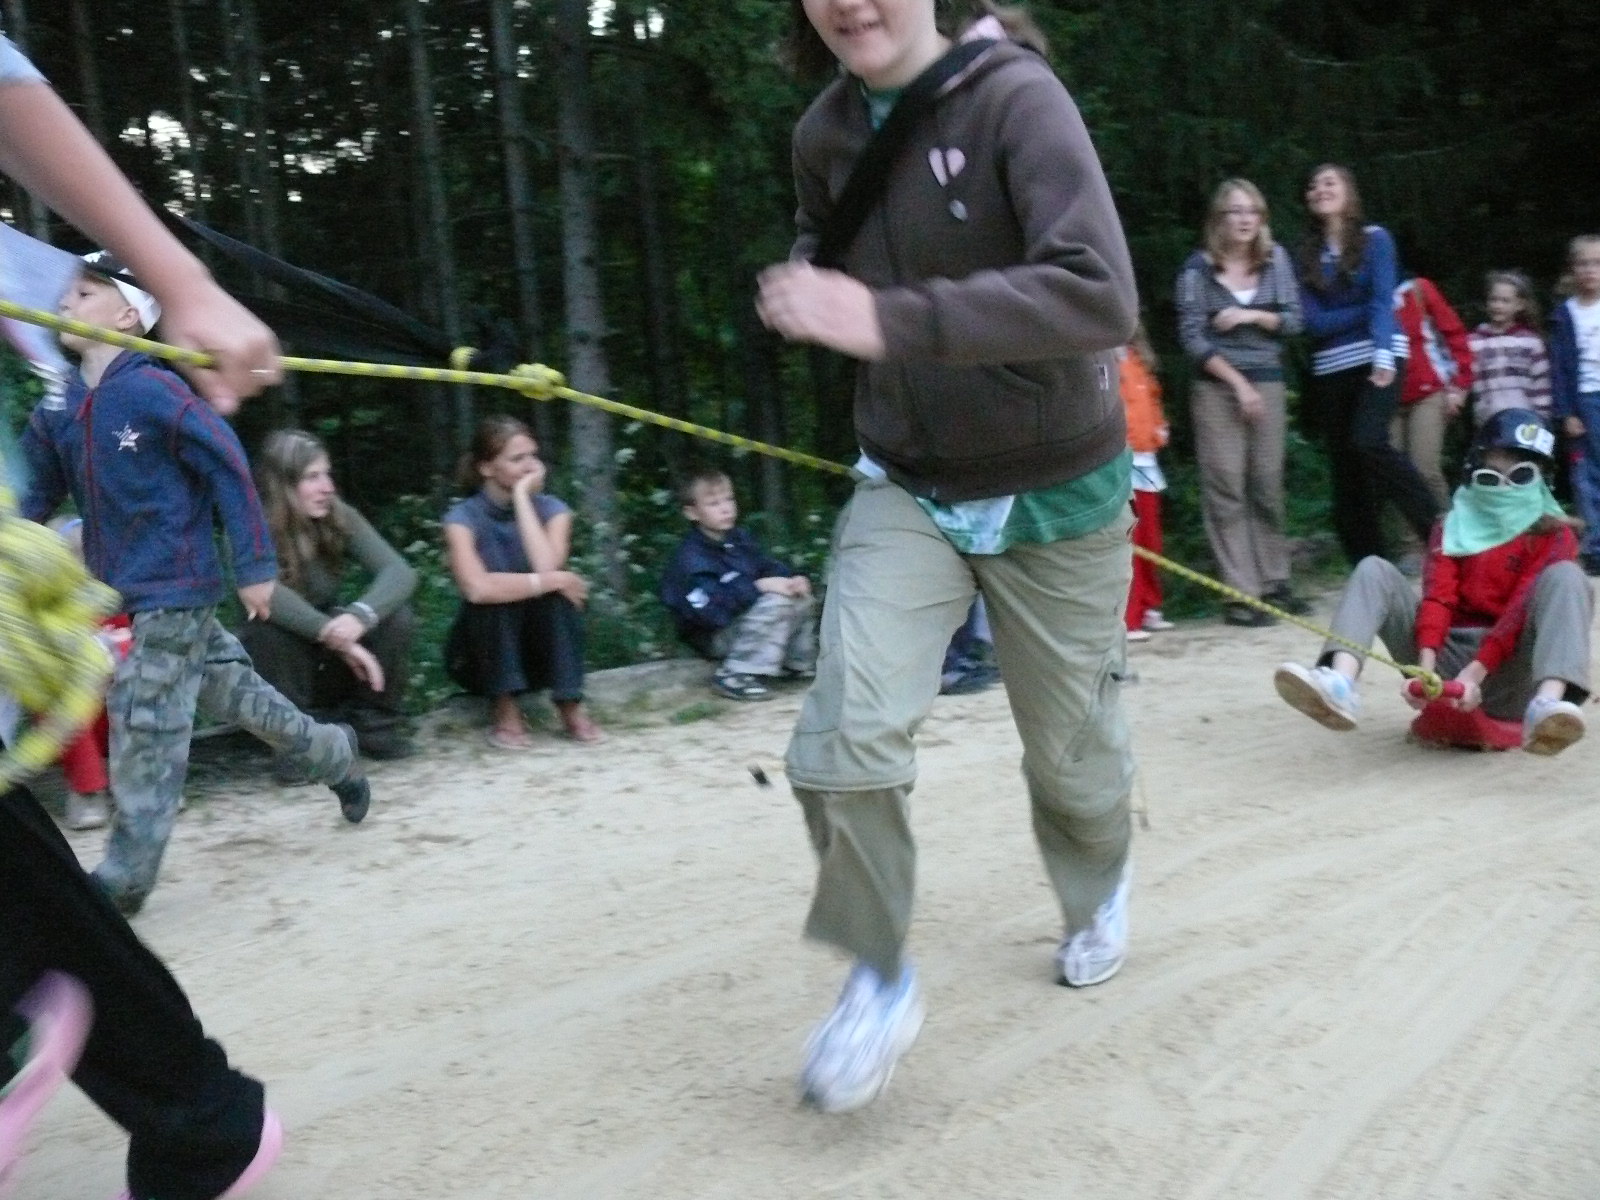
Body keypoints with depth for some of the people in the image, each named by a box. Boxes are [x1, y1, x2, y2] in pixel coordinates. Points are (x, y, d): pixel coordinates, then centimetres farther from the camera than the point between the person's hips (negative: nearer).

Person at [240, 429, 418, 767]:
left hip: (331, 663, 3)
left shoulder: (339, 517, -10)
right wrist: (332, 633, -46)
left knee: (396, 617, -22)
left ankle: (373, 722, -2)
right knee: (271, 626, -35)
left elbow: (399, 571, -22)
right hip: (277, 657, -3)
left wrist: (361, 614, -42)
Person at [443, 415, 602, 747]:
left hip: (539, 651, 2)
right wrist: (553, 581, -31)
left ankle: (571, 707, -20)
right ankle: (506, 711, -20)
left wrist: (522, 497, -23)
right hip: (481, 654, -2)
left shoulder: (551, 509, -6)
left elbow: (546, 567, -28)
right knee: (495, 595, -32)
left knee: (558, 594, -27)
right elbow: (477, 588, -35)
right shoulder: (463, 518, -16)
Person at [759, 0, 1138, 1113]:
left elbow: (1099, 295, -34)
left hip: (1055, 494, -3)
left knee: (1070, 747, 15)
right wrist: (804, 289, -1)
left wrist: (890, 320, -41)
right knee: (847, 740, -16)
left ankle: (1101, 884, 49)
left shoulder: (1018, 95, -20)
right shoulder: (825, 132, -3)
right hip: (906, 490, 3)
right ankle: (881, 976, 6)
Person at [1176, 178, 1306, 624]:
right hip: (1216, 387, -3)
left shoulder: (1276, 259, 8)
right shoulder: (1198, 268, -3)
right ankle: (1240, 593, -4)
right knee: (1226, 489, -5)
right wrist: (1237, 382, -11)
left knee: (1268, 486, 5)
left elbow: (1294, 320, 7)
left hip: (1268, 383, 3)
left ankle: (1274, 583, 13)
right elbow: (1191, 337, -7)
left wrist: (1251, 316, -10)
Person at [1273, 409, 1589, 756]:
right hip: (1448, 657, 3)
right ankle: (1339, 689, -39)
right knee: (1374, 570, -11)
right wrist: (1425, 668, -21)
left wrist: (1476, 673, -26)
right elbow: (1437, 598, -2)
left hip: (1505, 672, -2)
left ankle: (1547, 704, -49)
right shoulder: (1452, 526, 17)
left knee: (1564, 576, -22)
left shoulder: (1553, 535, 8)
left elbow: (1521, 610, -10)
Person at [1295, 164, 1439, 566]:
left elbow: (1383, 301, -10)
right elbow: (1313, 321, -1)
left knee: (1368, 441, -27)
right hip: (1330, 368, 4)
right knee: (1345, 471, 4)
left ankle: (1437, 529, -18)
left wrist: (1383, 359, -23)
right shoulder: (1306, 256, 8)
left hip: (1378, 357, -4)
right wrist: (1363, 311, -9)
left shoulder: (1374, 239, 1)